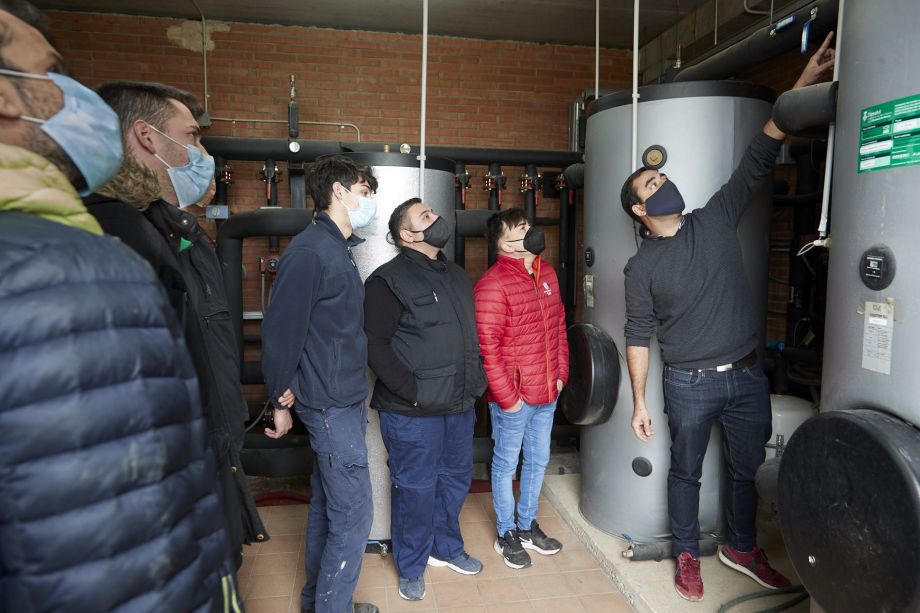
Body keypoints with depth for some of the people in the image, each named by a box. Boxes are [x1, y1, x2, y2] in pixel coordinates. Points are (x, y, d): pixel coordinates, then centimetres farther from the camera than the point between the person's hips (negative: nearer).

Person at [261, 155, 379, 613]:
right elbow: (280, 329, -17)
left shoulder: (339, 248, 13)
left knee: (327, 505, 19)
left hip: (343, 401, 9)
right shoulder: (309, 249, -16)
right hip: (332, 404, -9)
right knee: (353, 514, -1)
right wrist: (281, 399, -9)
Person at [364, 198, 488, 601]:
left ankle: (445, 546, 43)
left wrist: (477, 377, 12)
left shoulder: (457, 276, 13)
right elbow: (375, 344, -16)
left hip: (459, 405, 7)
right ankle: (411, 567, 28)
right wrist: (412, 390, -20)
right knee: (416, 489, 6)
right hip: (412, 412, -7)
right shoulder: (388, 279, -11)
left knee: (456, 479, 19)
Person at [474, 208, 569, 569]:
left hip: (546, 393, 8)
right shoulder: (493, 284, -18)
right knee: (506, 465, 11)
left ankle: (528, 526, 39)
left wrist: (560, 374, 10)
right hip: (513, 397, -7)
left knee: (538, 461, 20)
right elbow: (487, 346, -20)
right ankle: (507, 534, 29)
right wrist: (506, 397, -18)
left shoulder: (547, 274, 7)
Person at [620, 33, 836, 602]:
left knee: (748, 469, 17)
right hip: (690, 385, -3)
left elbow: (758, 160, -4)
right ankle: (688, 555, 32)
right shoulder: (642, 265, -6)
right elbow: (639, 337, -4)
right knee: (686, 471, 12)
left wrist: (803, 84, -10)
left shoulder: (717, 220, 1)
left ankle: (742, 548, 39)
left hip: (748, 376, 3)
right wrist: (639, 402, -4)